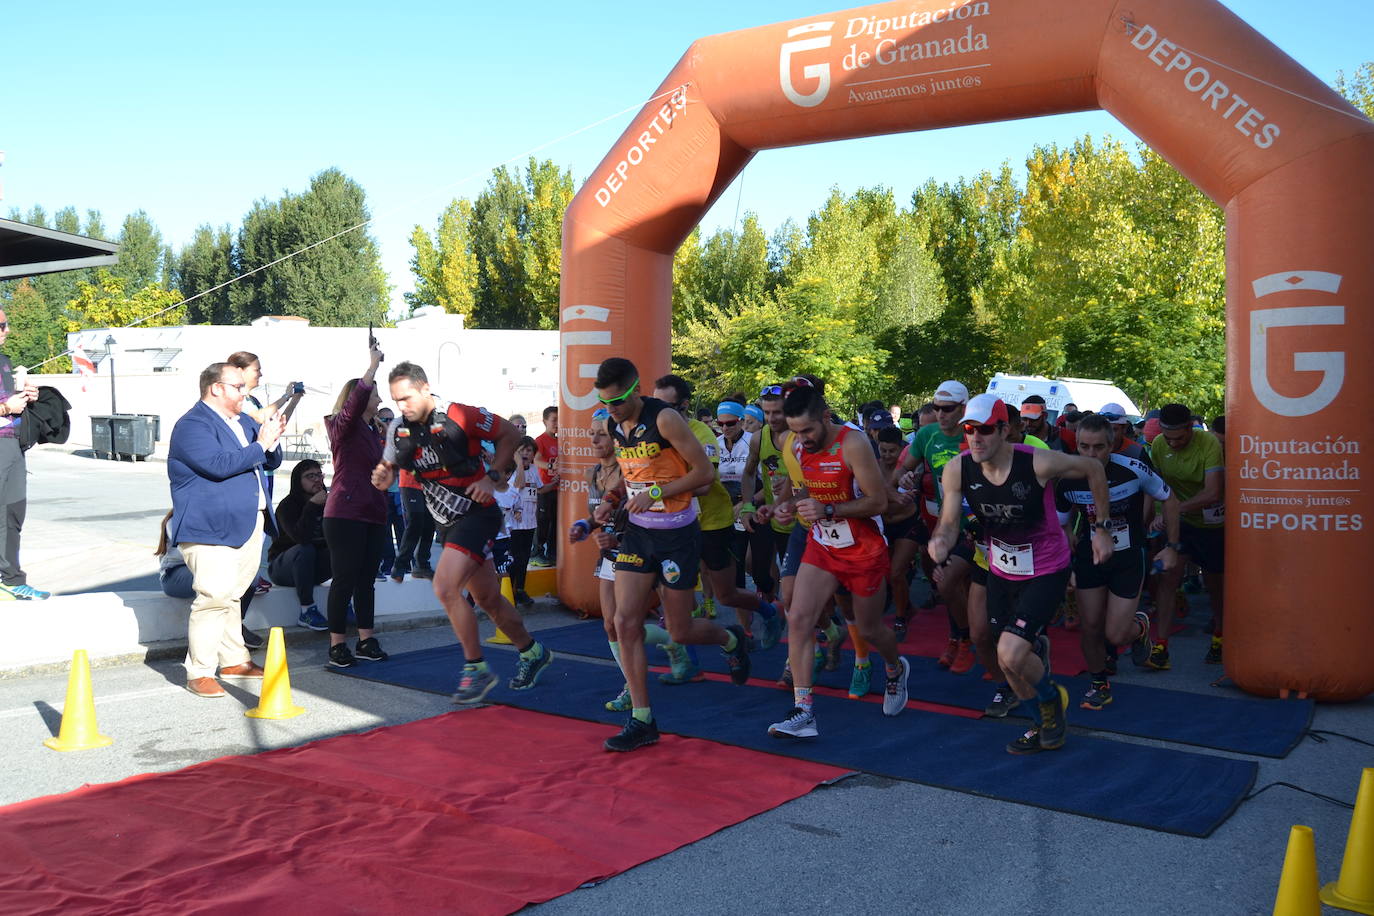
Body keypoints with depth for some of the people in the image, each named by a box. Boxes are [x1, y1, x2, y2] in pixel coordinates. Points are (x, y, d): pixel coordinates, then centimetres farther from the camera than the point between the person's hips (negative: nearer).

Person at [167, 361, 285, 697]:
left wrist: (272, 441, 0)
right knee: (214, 596, -12)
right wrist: (261, 445, -16)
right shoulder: (193, 425, -11)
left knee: (233, 595, 16)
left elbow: (271, 463, 21)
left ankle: (234, 660, 26)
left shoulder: (245, 421, 18)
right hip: (211, 529, -8)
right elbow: (219, 465, -24)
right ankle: (199, 672, -5)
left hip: (249, 526, 8)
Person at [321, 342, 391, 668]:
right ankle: (337, 645, 0)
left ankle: (366, 641, 15)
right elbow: (355, 401, -26)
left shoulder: (370, 431, 19)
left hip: (373, 515, 8)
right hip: (345, 514, -8)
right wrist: (373, 364, -24)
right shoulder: (344, 426, -5)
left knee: (366, 579, 9)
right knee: (345, 579, -5)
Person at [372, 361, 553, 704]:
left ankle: (476, 668, -6)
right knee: (488, 598, 15)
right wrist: (381, 477, -14)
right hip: (447, 522, 7)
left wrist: (492, 476, -15)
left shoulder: (460, 416, -18)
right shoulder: (398, 428, 0)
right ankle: (532, 653, 35)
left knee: (445, 587, -21)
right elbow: (388, 469, 10)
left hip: (477, 513, -7)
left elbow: (510, 434, -6)